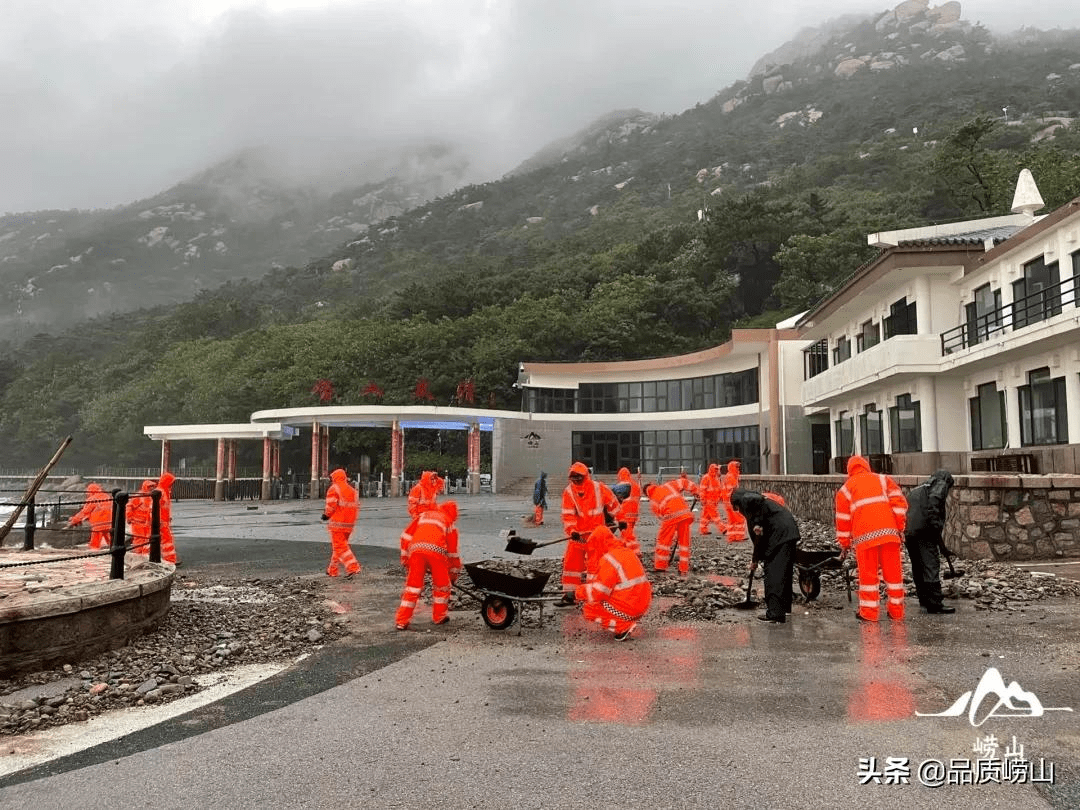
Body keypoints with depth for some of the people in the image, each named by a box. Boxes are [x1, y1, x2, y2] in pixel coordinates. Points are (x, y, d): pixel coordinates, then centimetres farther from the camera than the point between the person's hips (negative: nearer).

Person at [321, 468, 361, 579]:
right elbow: (357, 507, 11)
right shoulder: (353, 490, 14)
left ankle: (353, 567, -19)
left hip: (337, 523, -7)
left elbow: (331, 506, -14)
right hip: (349, 523, 7)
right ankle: (332, 570, 27)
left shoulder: (334, 489, -7)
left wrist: (326, 515, 3)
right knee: (338, 546, 19)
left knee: (340, 547, -6)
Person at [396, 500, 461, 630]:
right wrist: (454, 573, 37)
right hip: (436, 550, -2)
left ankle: (401, 621, 9)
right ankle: (439, 617, 28)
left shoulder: (423, 516, 33)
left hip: (416, 548, 2)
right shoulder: (449, 523, 27)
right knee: (441, 585, 19)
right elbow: (452, 551, 28)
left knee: (412, 585, 9)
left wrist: (405, 559, 32)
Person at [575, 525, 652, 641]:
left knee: (588, 609, 2)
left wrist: (579, 591, 1)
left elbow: (598, 593, -15)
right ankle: (630, 621, 12)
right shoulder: (628, 552, 14)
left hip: (628, 609, -9)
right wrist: (590, 583, 16)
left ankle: (624, 626, -5)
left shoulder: (608, 560, -14)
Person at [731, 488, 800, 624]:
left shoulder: (745, 499, 5)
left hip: (780, 534, -10)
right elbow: (760, 536, 32)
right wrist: (756, 559, 35)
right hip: (790, 533, 10)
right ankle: (784, 607, 33)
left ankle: (775, 614, -5)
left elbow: (758, 499, -23)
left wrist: (758, 524, -15)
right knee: (785, 572, 20)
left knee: (773, 573, -5)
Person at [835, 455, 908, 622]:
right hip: (889, 531, 1)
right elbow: (899, 501, 7)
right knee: (893, 571, 10)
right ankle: (896, 612, 17)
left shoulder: (846, 488, 18)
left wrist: (844, 544, 22)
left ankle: (869, 612, 9)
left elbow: (843, 519, 16)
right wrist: (900, 527, 9)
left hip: (865, 535, -1)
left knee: (868, 573, 6)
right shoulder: (883, 479, 20)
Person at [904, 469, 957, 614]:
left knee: (917, 566, 17)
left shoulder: (918, 488, 31)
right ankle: (935, 604, -7)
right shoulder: (940, 484, 8)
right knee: (931, 565, -5)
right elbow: (933, 505, -14)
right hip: (923, 530, -8)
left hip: (907, 532, 8)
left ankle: (924, 599, 27)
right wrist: (936, 529, -15)